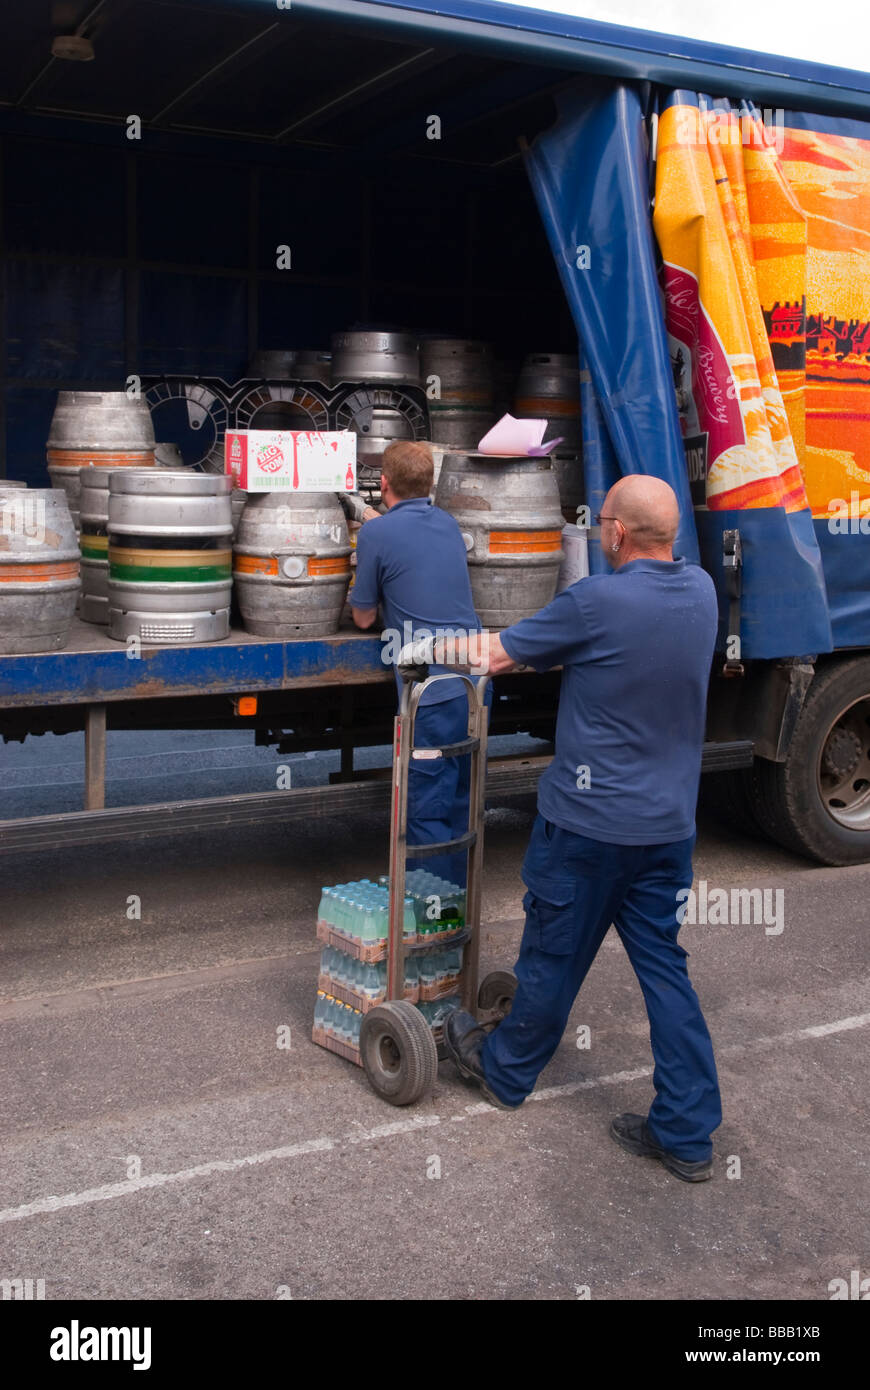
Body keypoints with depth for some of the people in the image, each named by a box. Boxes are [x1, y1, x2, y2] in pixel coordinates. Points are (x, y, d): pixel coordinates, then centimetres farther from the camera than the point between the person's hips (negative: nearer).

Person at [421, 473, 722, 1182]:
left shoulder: (595, 602, -19)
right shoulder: (700, 591, 0)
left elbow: (500, 655, -8)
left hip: (590, 822, -6)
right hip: (671, 822, 6)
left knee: (554, 958, 12)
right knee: (664, 967, 12)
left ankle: (505, 1071, 36)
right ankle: (687, 1134, 16)